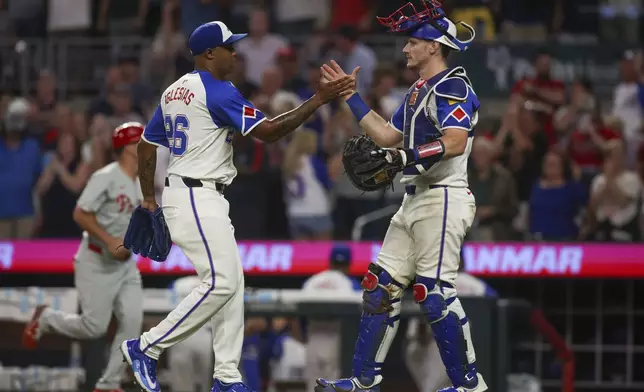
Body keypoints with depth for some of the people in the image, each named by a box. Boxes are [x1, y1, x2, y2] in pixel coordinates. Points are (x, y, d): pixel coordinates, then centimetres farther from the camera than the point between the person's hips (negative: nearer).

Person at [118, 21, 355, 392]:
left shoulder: (174, 92, 14)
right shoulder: (219, 92, -14)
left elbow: (147, 145, 17)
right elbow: (268, 131, -18)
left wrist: (149, 199, 23)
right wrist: (318, 100, -16)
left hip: (207, 200, 10)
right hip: (197, 198, -10)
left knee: (231, 282, 9)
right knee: (220, 282, -13)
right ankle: (146, 347, -8)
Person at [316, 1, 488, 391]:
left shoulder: (452, 87, -12)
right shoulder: (419, 91, 20)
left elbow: (455, 142, -25)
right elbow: (389, 136, 24)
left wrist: (406, 157, -29)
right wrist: (351, 95, 25)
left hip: (442, 200, -10)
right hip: (414, 201, 10)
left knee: (436, 293, -13)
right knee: (381, 286, 8)